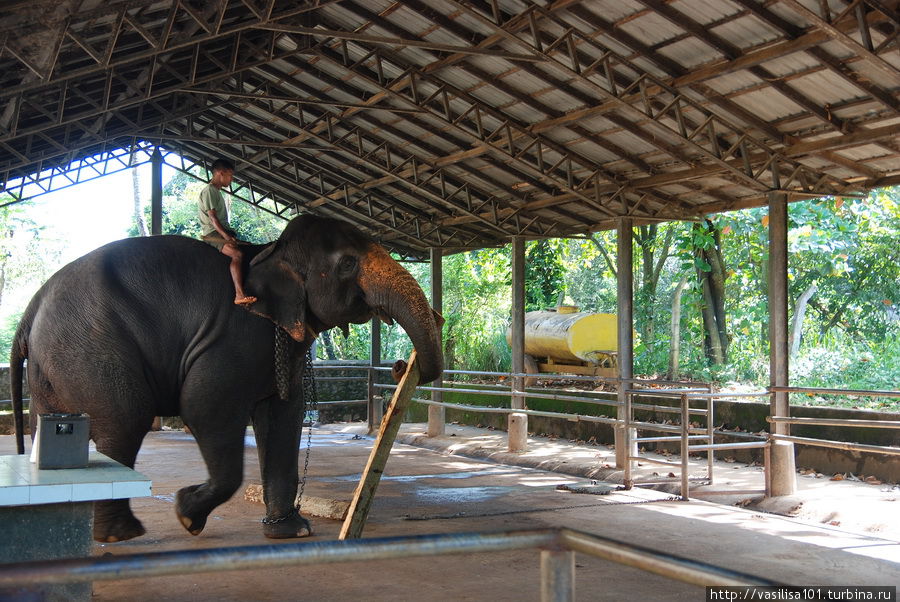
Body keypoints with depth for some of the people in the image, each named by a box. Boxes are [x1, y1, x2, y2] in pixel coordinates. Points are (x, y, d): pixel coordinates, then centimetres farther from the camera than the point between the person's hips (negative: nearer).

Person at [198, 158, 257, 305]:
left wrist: (231, 235, 13)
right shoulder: (209, 191, -6)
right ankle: (240, 295, -43)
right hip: (212, 233, -10)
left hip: (223, 232, 10)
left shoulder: (217, 192, 24)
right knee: (237, 254, -31)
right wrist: (227, 237, -27)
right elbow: (213, 218, -17)